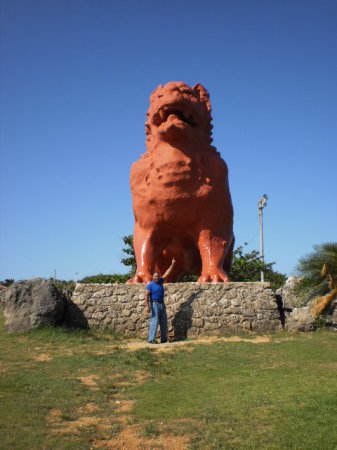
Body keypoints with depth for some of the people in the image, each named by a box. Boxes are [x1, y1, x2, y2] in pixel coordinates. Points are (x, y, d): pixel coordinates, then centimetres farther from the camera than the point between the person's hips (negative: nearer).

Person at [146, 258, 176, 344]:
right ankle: (151, 339, -10)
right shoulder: (150, 285, -8)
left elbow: (167, 273, 16)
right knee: (154, 321, -11)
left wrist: (172, 265, 16)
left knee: (164, 322, 8)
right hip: (154, 304, -7)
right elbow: (146, 296, -14)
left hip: (162, 304, 7)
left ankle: (164, 338, 15)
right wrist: (147, 306, -23)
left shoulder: (160, 281, 10)